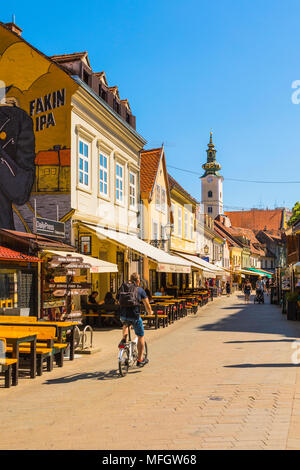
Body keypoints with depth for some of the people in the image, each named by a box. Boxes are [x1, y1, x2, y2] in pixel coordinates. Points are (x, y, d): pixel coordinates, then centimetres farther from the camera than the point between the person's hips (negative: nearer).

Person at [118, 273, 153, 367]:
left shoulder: (122, 288, 12)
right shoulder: (140, 290, 3)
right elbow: (147, 304, 8)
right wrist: (150, 312, 29)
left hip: (123, 316, 4)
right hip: (134, 316, -4)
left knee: (125, 324, 40)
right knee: (141, 337, 14)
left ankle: (123, 340, 17)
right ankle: (140, 360, 18)